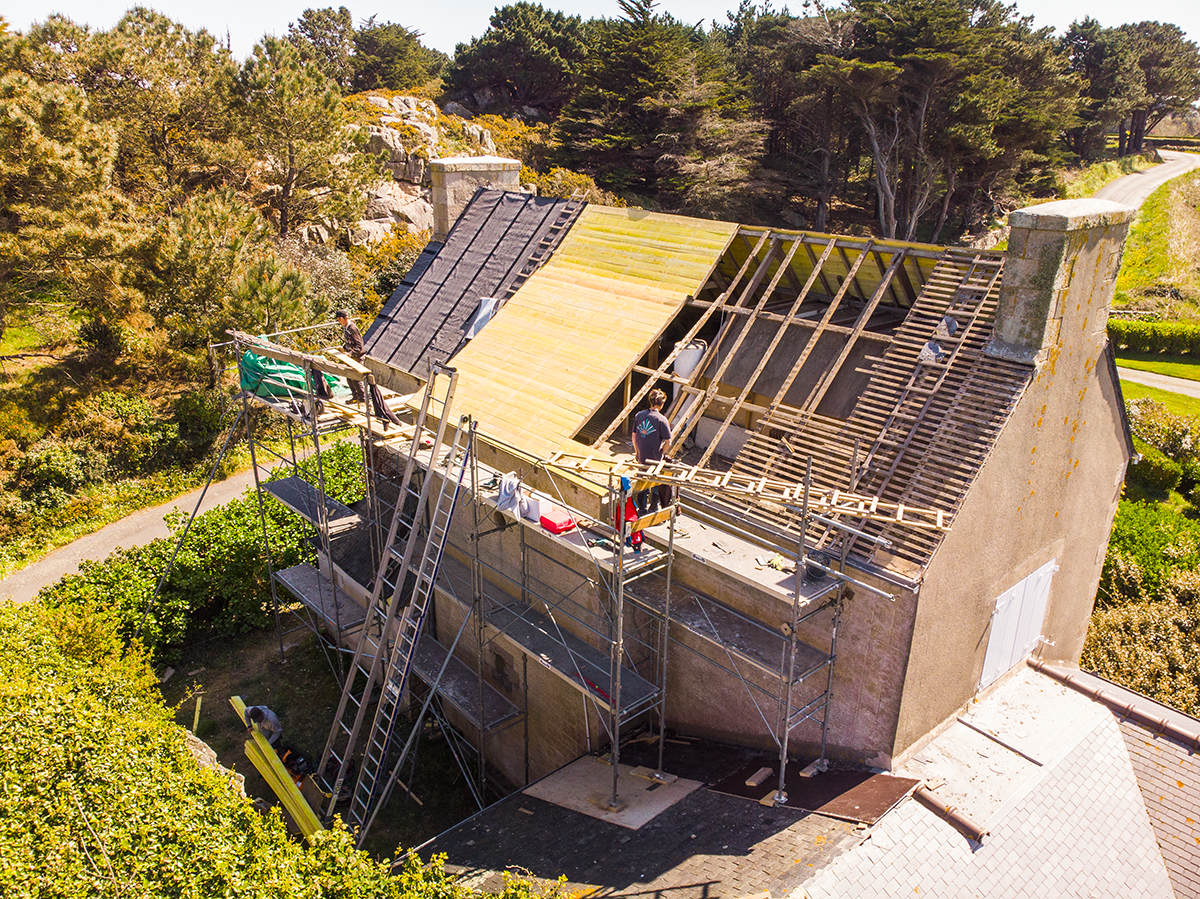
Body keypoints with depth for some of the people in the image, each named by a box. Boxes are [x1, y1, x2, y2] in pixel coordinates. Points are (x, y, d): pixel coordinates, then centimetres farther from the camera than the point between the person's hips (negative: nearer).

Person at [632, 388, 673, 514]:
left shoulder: (639, 415, -2)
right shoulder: (661, 419, -17)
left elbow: (634, 436, 6)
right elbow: (668, 442, -16)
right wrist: (661, 453, 1)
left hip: (641, 457, 5)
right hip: (655, 459, -5)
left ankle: (642, 508, 30)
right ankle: (653, 509, 24)